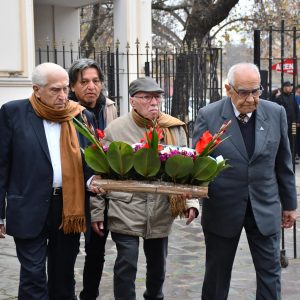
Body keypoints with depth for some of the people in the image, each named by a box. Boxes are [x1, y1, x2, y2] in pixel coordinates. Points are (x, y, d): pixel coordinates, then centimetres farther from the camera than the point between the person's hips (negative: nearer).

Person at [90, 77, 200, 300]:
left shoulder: (175, 129, 2)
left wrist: (191, 201, -4)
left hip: (161, 212, 3)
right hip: (126, 211, -3)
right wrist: (97, 211, -2)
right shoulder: (115, 130, -5)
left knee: (158, 264, 18)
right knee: (126, 265, -4)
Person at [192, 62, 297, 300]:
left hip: (265, 208, 2)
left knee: (270, 271, 7)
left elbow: (283, 163, 6)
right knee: (217, 273, 13)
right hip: (222, 209, -1)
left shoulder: (276, 113, -2)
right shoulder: (208, 116, -9)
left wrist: (289, 204, 11)